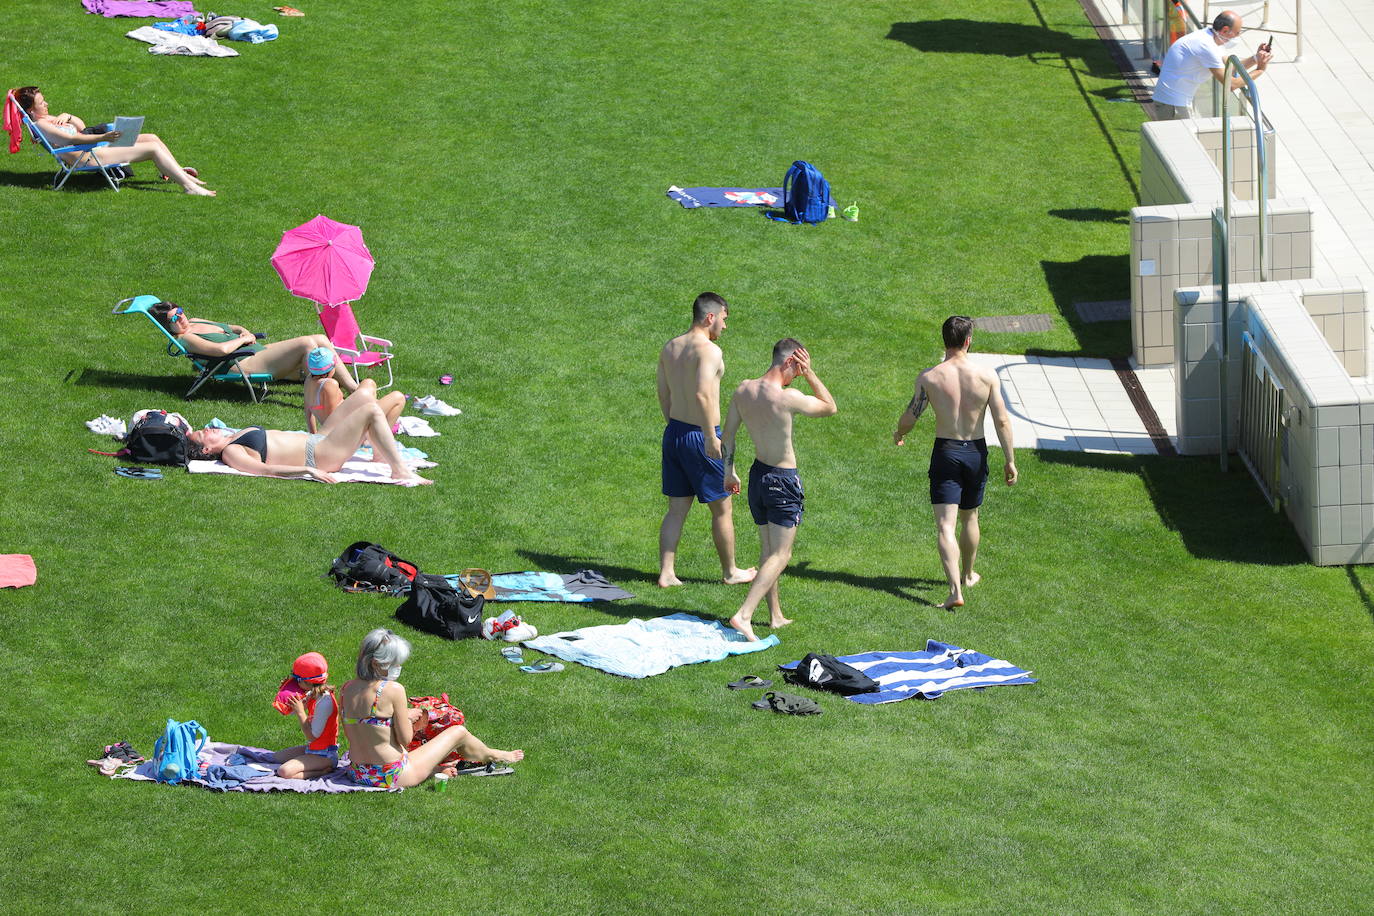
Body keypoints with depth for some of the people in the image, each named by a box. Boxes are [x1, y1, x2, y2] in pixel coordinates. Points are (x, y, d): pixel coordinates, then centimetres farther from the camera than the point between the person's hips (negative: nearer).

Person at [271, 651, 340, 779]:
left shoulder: (325, 702, -25)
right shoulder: (313, 695, 3)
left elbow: (312, 736, -23)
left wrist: (301, 712, -21)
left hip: (324, 754, -10)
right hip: (312, 748, 10)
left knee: (284, 772, -26)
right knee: (278, 756, 25)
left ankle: (325, 771, -11)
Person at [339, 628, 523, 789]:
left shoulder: (347, 689, -3)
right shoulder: (393, 690, -23)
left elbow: (349, 733, 9)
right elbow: (405, 739, -18)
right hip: (392, 777, -6)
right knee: (458, 732, 16)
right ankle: (490, 756, 44)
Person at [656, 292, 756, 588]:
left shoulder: (669, 348, 8)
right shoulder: (708, 350, -17)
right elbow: (703, 395, -28)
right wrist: (711, 438, -26)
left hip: (674, 432, 7)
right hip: (700, 435, -7)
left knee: (677, 508, 13)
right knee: (722, 508, 9)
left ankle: (666, 573, 9)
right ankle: (730, 572, 20)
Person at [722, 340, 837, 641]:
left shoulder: (744, 390, -4)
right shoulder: (788, 399, -24)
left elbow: (728, 433, 8)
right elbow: (830, 408, -8)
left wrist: (729, 471, 20)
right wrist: (810, 374, -8)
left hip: (758, 475, 7)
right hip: (783, 481, -7)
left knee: (767, 549, 21)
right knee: (780, 555, -2)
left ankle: (775, 615, 31)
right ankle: (743, 615, -15)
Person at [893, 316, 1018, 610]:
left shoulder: (929, 378, -11)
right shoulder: (987, 376, -9)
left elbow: (909, 417, -3)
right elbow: (1002, 420, -9)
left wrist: (899, 434, 21)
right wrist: (1010, 461, 0)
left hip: (945, 453, -2)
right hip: (976, 452, 2)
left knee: (945, 525, -5)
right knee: (969, 517, 24)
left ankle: (956, 589, -20)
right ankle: (967, 575, 42)